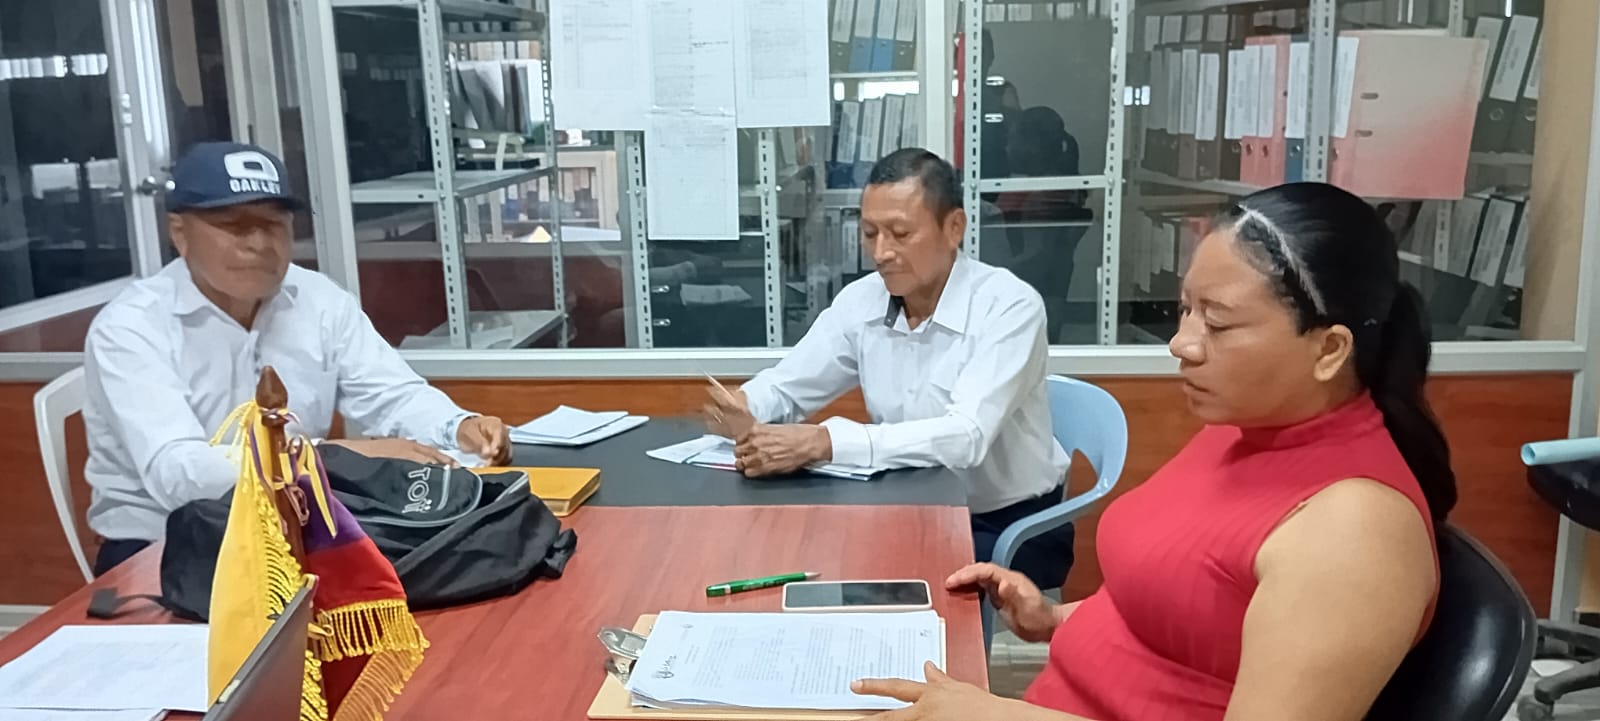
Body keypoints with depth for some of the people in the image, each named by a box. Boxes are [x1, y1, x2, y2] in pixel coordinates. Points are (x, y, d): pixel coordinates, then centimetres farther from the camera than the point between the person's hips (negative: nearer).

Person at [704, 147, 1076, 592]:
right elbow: (785, 387, 6)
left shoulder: (1009, 306, -20)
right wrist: (742, 410, -19)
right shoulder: (859, 301, -2)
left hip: (1014, 528, -5)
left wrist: (823, 442, -42)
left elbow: (967, 436, -33)